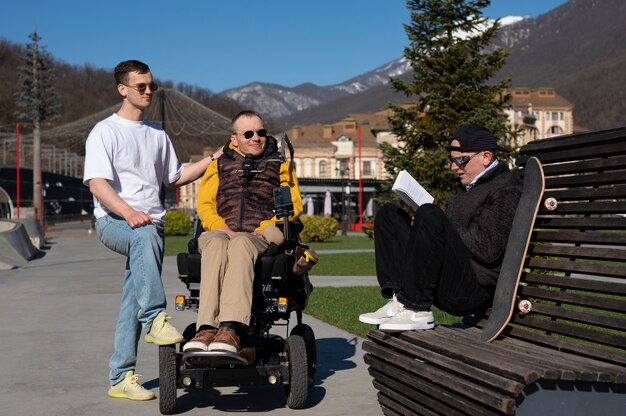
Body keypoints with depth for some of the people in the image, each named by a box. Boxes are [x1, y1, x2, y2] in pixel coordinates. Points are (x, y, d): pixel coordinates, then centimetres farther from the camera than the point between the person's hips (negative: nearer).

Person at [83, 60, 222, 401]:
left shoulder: (157, 135, 20)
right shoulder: (105, 131, 0)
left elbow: (175, 177, 27)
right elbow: (97, 182, -12)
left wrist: (215, 159, 16)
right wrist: (129, 212, -29)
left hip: (151, 223, 5)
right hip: (112, 220, -5)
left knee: (132, 301, -1)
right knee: (145, 236, -39)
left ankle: (121, 378, 3)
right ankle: (155, 318, -39)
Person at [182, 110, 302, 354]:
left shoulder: (280, 164, 25)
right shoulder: (220, 165, 29)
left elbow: (293, 204, 12)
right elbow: (204, 204, 16)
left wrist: (265, 229, -6)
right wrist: (222, 229, -5)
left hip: (261, 237, -1)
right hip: (221, 232, 2)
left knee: (241, 244, -40)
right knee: (215, 243, -38)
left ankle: (231, 329, -56)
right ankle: (206, 328, -52)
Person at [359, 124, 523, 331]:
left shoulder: (507, 188, -9)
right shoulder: (469, 184, 21)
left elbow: (488, 249, -20)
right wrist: (423, 225, 3)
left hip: (473, 289, -10)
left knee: (429, 214, -29)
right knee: (389, 214, 13)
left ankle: (417, 311, -23)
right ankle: (398, 300, -4)